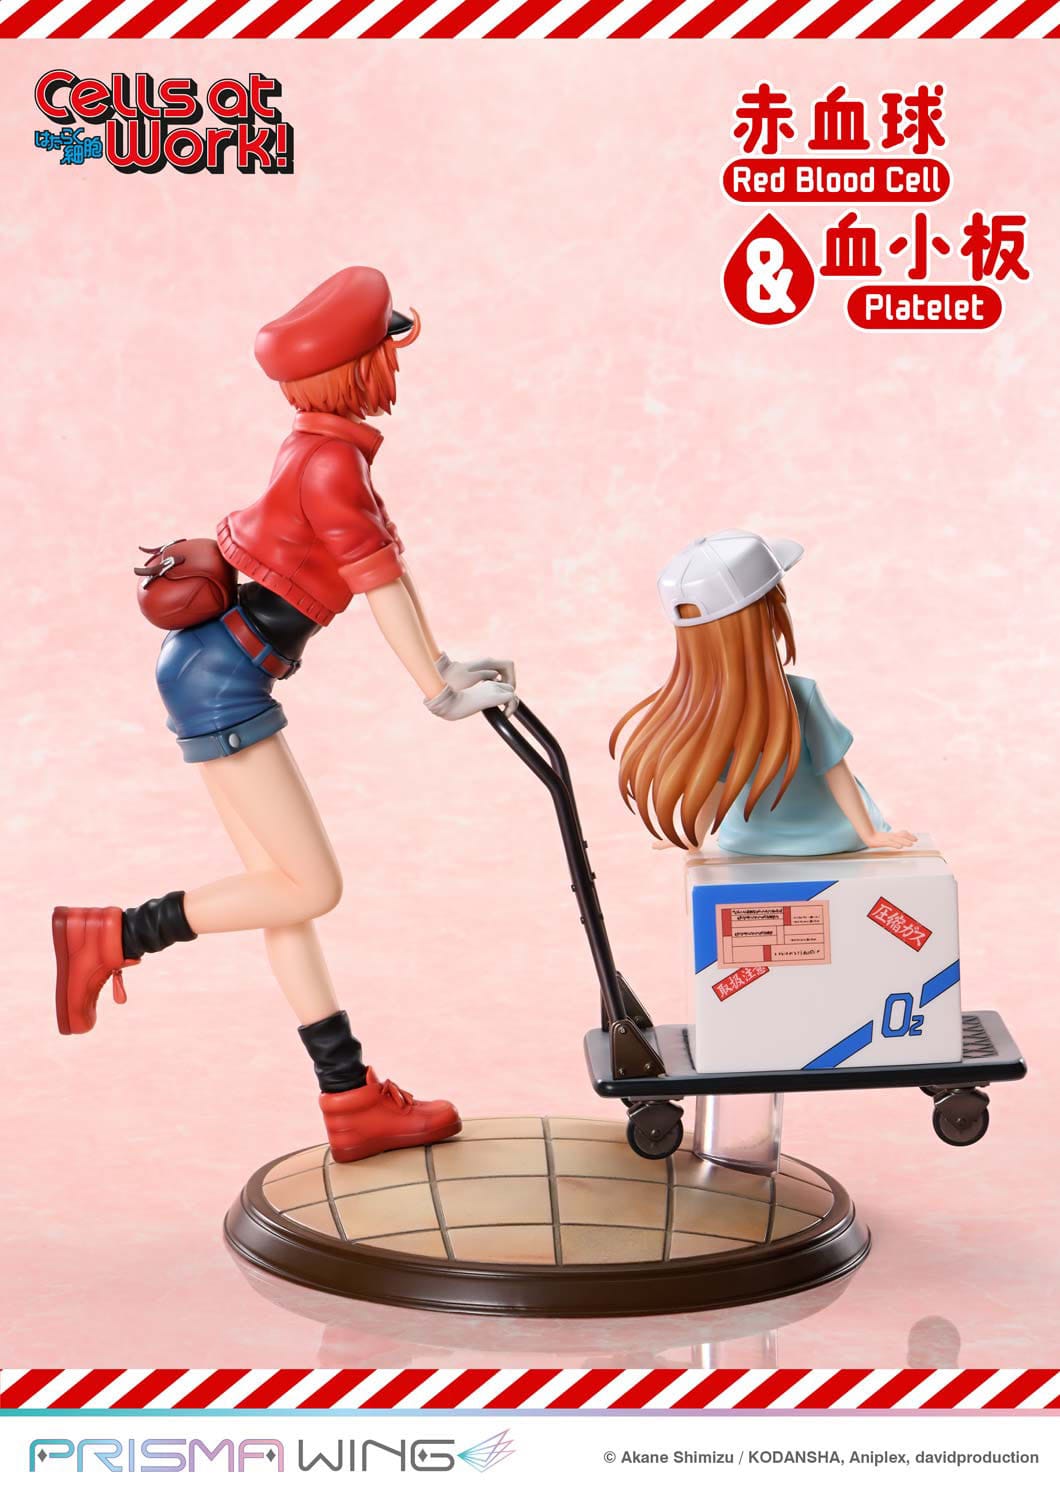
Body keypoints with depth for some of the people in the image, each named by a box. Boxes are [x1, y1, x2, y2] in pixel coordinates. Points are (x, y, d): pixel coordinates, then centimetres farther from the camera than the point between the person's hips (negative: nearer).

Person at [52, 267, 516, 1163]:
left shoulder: (328, 451, 15)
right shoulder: (331, 464, -14)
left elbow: (388, 565, 18)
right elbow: (383, 588, -13)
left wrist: (448, 668, 15)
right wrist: (442, 692, -5)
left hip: (212, 668, 10)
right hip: (220, 675, -10)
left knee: (286, 890, 7)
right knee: (311, 888, -8)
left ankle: (354, 1103, 10)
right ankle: (110, 938, -3)